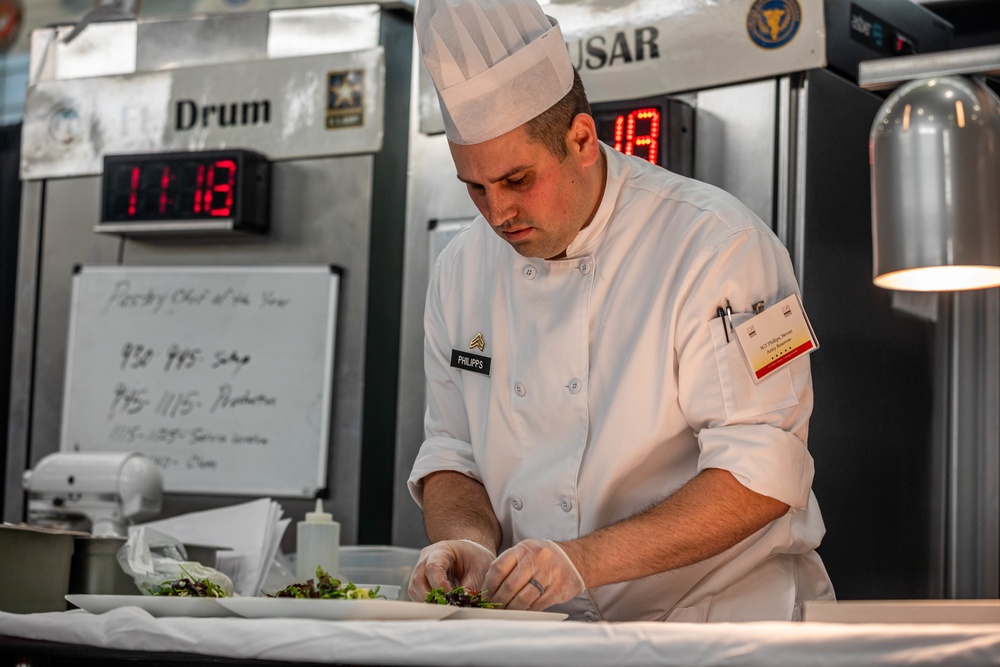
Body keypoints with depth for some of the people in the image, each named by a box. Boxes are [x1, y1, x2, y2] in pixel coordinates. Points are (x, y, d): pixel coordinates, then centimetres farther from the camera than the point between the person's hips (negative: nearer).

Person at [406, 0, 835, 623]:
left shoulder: (719, 244, -12)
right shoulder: (462, 269, 7)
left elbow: (761, 476, -18)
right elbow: (452, 455, 13)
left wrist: (585, 560, -26)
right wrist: (470, 540, -9)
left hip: (725, 619, -5)